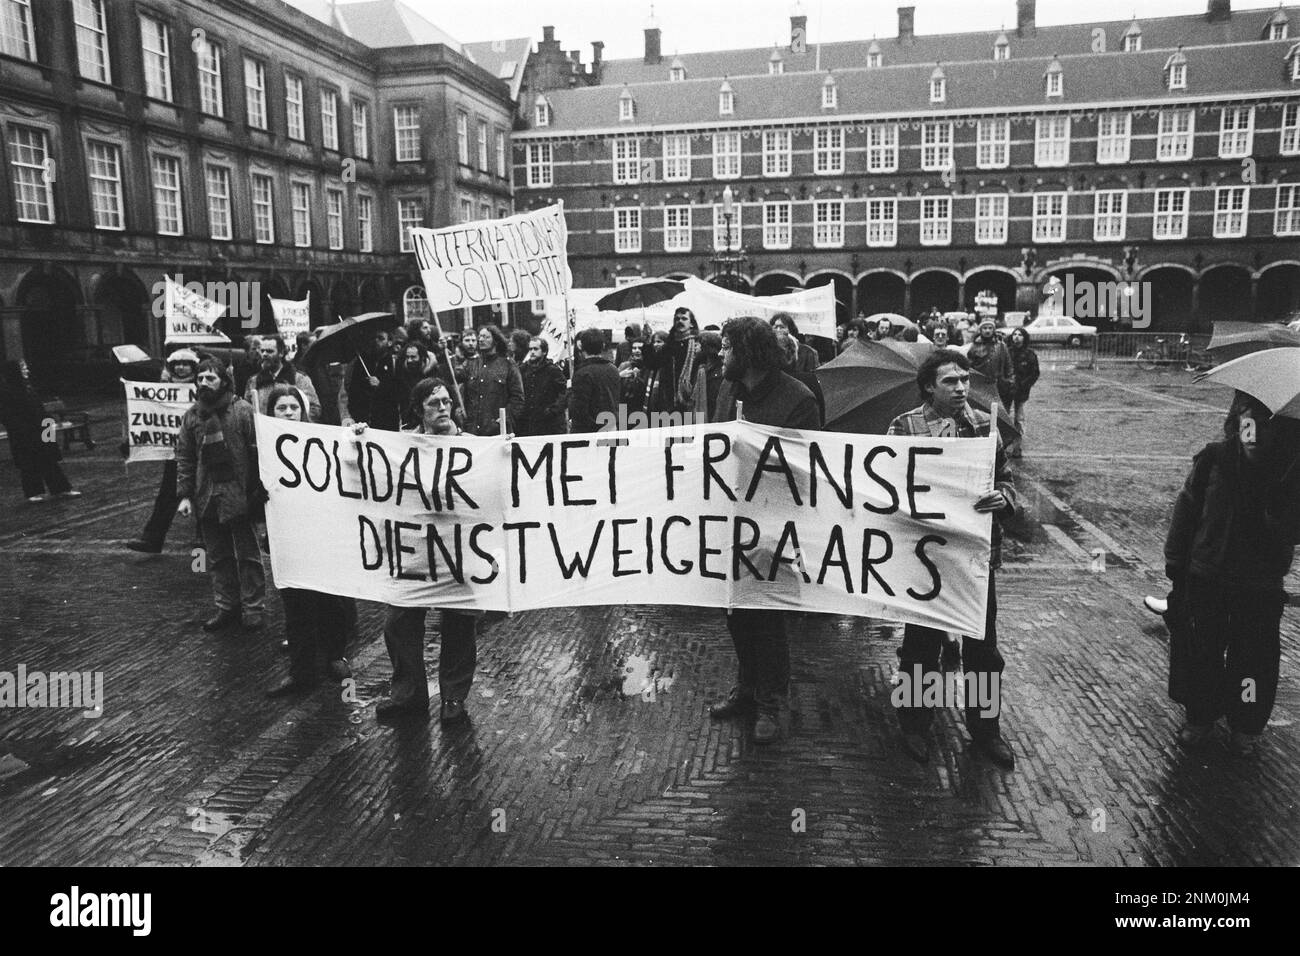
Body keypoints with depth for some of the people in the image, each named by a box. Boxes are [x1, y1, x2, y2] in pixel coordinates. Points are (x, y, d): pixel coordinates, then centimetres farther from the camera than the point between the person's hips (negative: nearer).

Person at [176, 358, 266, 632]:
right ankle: (226, 607, 23)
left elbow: (258, 451, -10)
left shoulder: (243, 410, -7)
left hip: (238, 495, -5)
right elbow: (184, 457, 10)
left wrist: (258, 490, -15)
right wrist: (184, 494, 3)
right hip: (206, 497, 5)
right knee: (217, 556, 12)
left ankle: (253, 607, 14)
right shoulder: (192, 415, 8)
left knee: (247, 554, 4)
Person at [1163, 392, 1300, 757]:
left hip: (1260, 587, -1)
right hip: (1205, 579, 1)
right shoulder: (1214, 459, -7)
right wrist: (1175, 562, 1)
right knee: (1200, 650, 11)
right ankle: (1199, 717, 30)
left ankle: (1246, 728, 30)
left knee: (1252, 656, 10)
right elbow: (1186, 508, 1)